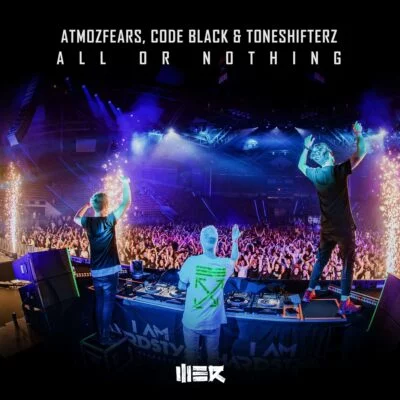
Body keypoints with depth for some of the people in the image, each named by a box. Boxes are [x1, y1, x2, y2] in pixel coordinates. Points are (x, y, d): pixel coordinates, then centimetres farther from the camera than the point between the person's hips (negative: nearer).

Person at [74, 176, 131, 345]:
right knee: (108, 304, 2)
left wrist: (87, 205, 22)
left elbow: (76, 218, 23)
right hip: (109, 271, -5)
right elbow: (126, 203, -8)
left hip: (95, 272, 5)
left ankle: (99, 335, 27)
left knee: (99, 303, 17)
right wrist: (125, 183, 1)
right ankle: (105, 337, 7)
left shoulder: (88, 222, -2)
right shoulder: (109, 221, -14)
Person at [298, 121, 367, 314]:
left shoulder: (315, 175, -1)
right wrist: (358, 135, -3)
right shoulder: (340, 171, -16)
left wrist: (307, 148, 25)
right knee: (348, 264, 5)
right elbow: (361, 153, -15)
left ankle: (309, 292, 27)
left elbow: (301, 165, 20)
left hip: (326, 228, 5)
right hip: (344, 228, -5)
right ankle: (345, 304, 6)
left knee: (321, 260, 19)